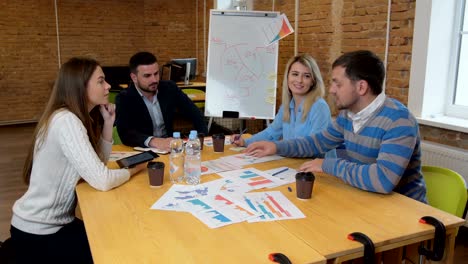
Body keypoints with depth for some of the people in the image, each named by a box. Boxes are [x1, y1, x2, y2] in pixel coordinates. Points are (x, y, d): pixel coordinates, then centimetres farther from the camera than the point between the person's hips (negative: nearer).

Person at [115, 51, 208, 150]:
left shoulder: (170, 88, 0)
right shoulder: (124, 99, -10)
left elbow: (195, 114, 5)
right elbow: (125, 133, -23)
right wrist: (154, 141, -39)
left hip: (170, 148, 2)